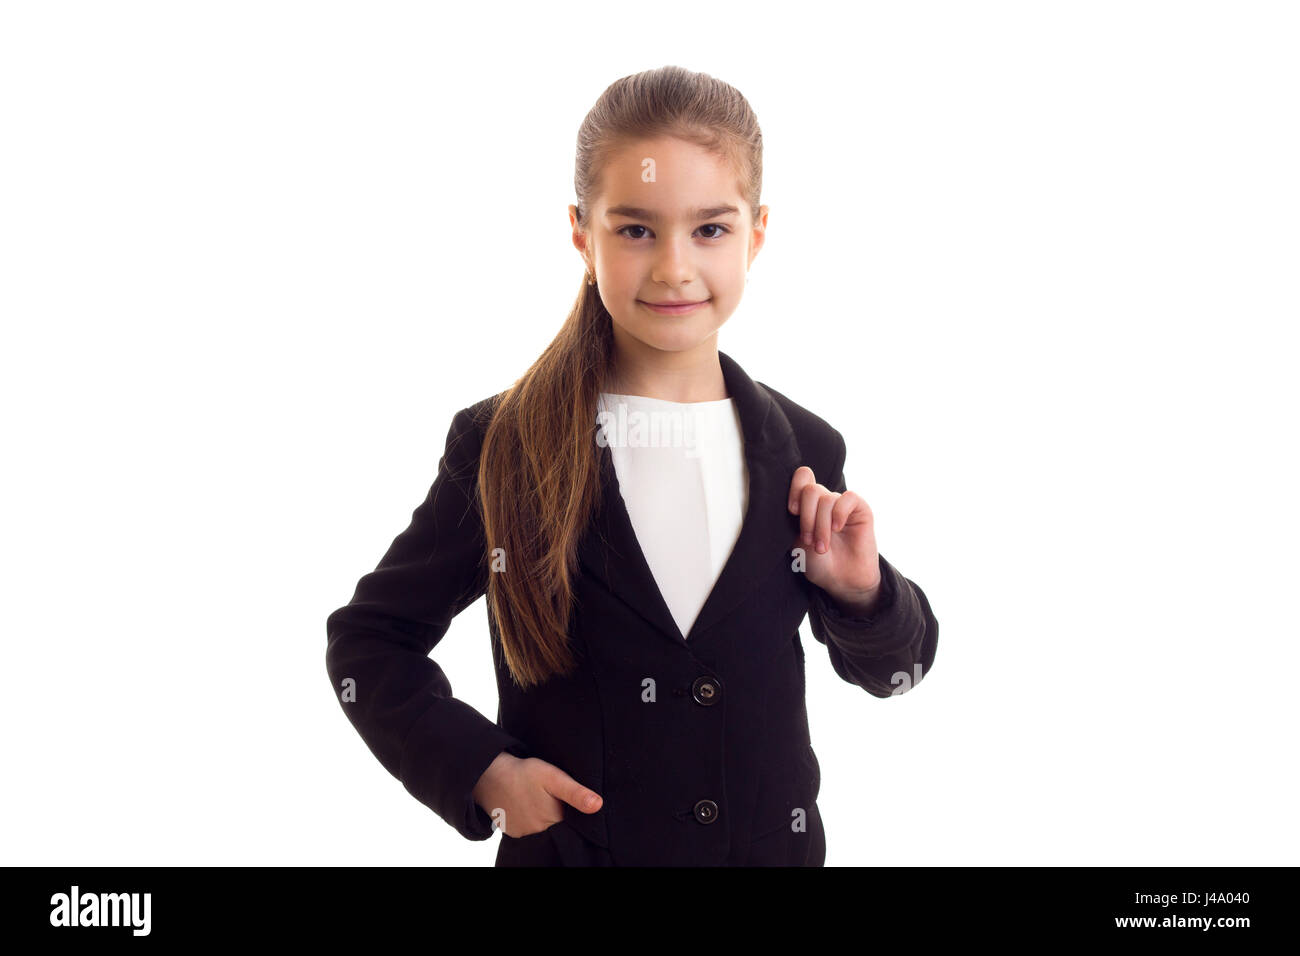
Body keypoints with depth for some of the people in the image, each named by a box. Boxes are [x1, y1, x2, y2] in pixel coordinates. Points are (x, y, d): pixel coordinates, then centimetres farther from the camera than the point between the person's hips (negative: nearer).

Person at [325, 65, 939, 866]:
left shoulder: (806, 455, -4)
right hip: (569, 846, -2)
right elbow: (369, 642, -1)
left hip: (772, 843, 2)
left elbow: (891, 672, 7)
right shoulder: (499, 448, -11)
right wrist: (480, 770, -13)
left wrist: (861, 594, -12)